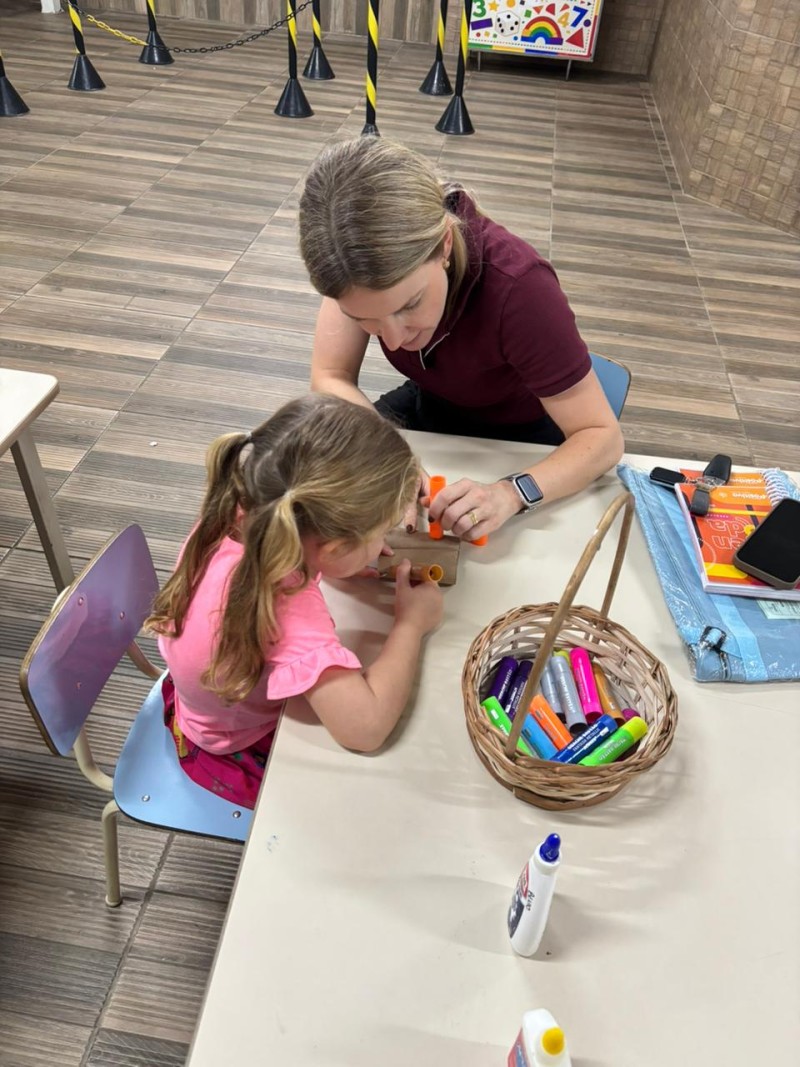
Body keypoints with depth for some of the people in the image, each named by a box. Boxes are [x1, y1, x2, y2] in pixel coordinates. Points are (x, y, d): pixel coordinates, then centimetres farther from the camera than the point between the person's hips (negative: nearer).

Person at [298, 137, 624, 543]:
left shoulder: (517, 286, -37)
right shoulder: (372, 251, -26)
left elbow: (602, 435, -30)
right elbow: (330, 377, -21)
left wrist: (510, 494, -48)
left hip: (521, 436, -3)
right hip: (433, 406, 4)